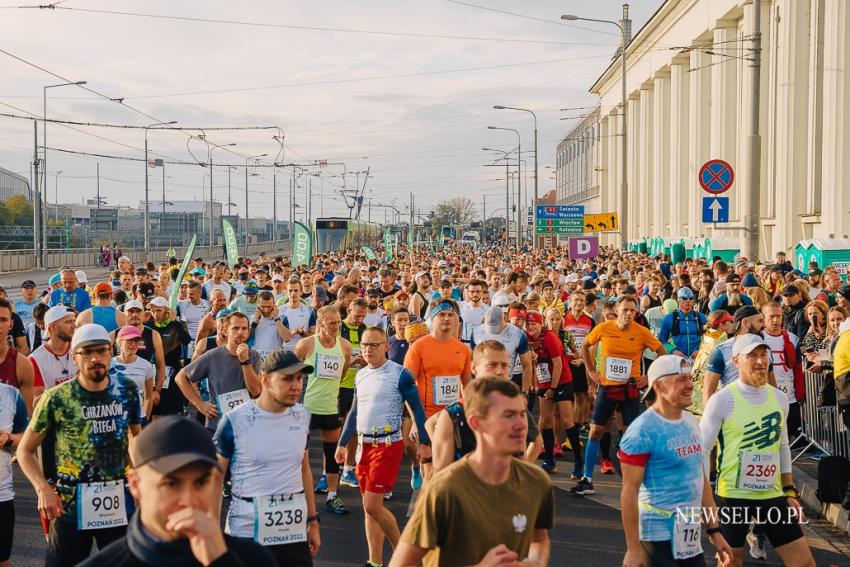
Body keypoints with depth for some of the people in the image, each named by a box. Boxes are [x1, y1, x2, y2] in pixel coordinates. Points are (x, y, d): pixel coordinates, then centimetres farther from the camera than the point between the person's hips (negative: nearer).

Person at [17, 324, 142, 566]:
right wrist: (44, 490, -15)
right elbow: (25, 451, -1)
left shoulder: (127, 390, -1)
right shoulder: (56, 398, -10)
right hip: (70, 507, -2)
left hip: (119, 504, 3)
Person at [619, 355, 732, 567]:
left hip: (691, 538, 8)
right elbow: (629, 491, -17)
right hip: (658, 539, -7)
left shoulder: (691, 422, 9)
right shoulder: (643, 430, -16)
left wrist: (714, 531, 14)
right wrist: (633, 548, -18)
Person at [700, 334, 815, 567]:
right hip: (733, 495, -5)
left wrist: (789, 491, 14)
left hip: (772, 495, 5)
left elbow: (782, 448, 17)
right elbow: (700, 450, -9)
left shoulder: (779, 398, 6)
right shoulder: (722, 400, -11)